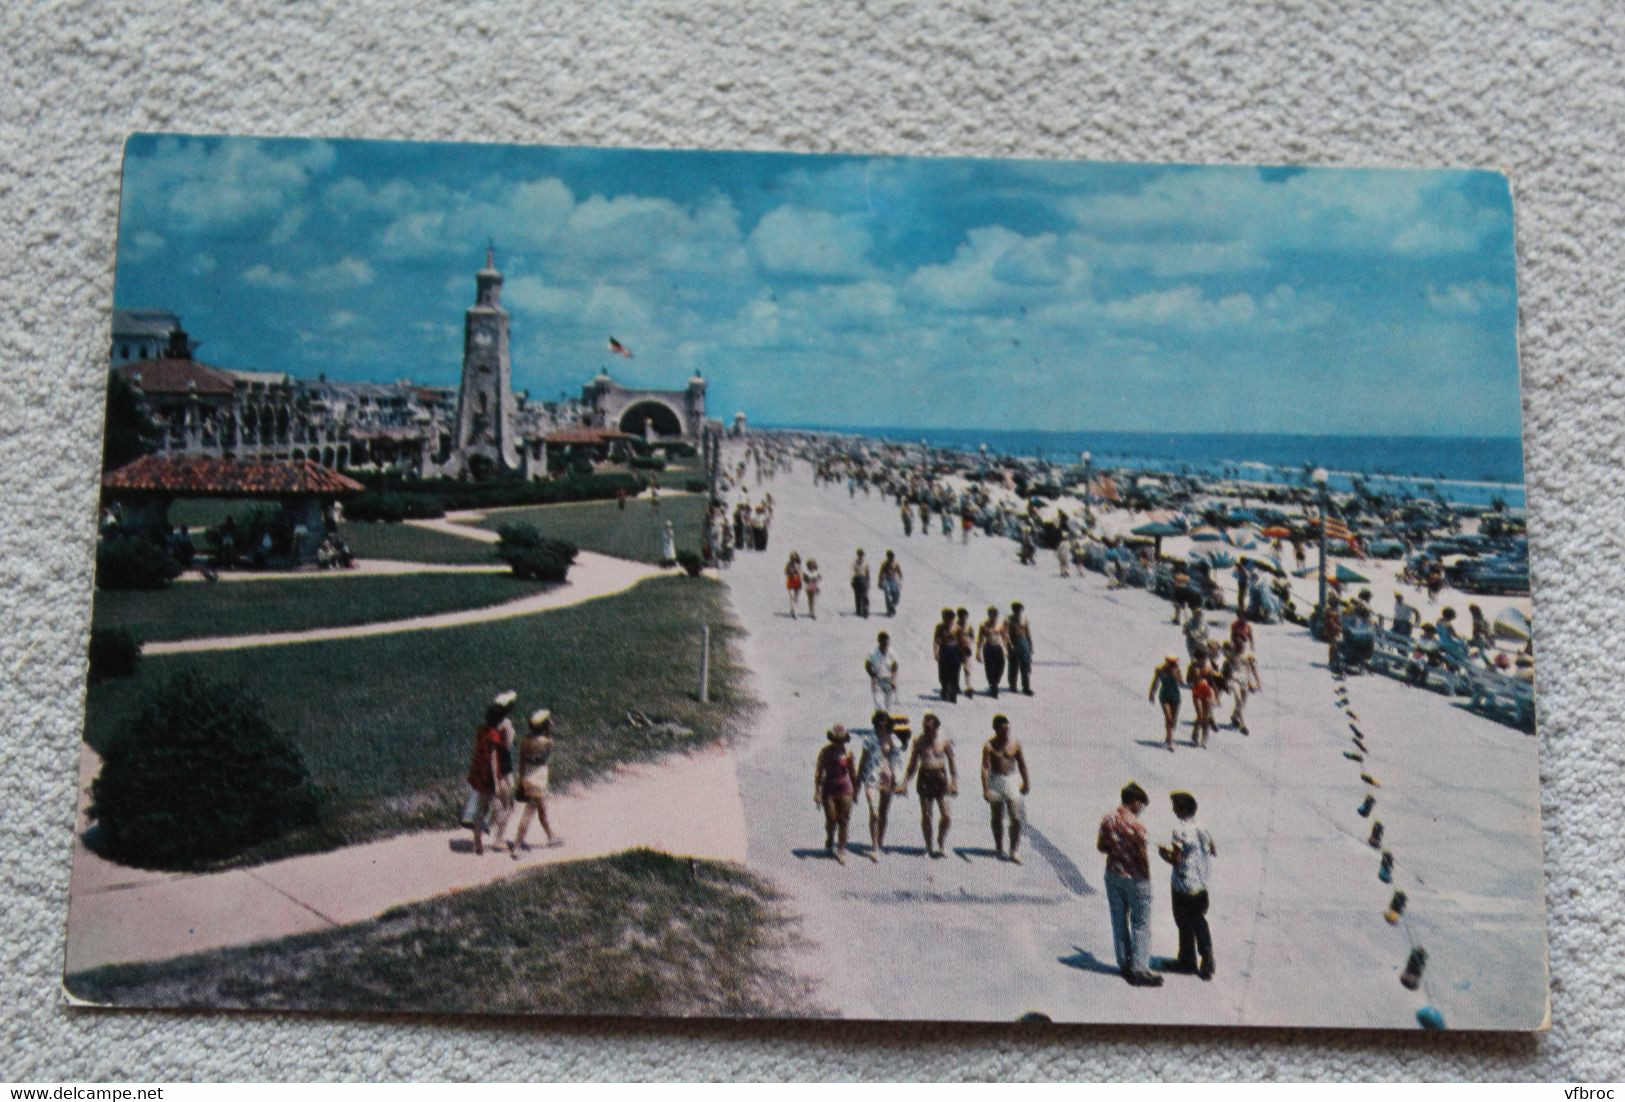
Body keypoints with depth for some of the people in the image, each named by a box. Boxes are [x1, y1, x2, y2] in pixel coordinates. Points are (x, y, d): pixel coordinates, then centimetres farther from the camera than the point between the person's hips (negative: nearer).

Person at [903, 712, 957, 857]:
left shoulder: (944, 740, -2)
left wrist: (954, 783, -1)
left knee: (945, 815, -6)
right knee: (926, 815, 3)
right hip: (925, 778, 1)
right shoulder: (919, 742, 1)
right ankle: (929, 848, 16)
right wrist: (905, 783, 4)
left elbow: (952, 763, 4)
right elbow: (912, 765, 9)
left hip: (940, 777, -1)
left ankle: (940, 846, 13)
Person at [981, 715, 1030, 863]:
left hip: (1012, 782, 2)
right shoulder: (989, 746, -8)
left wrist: (1026, 782, 15)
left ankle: (1013, 851, 3)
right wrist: (985, 789, -21)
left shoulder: (1015, 744, 0)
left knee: (1016, 818, -5)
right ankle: (999, 848, 24)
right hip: (996, 782, -2)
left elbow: (1022, 764, 11)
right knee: (997, 818, 10)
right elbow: (985, 768, -13)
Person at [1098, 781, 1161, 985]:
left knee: (1119, 921, 16)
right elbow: (1142, 856, -19)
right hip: (1135, 877, -6)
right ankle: (1140, 970, 6)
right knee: (1140, 924, 5)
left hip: (1113, 875, 6)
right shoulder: (1136, 826, -23)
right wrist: (1147, 876, -4)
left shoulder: (1108, 820, -3)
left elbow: (1100, 846, 6)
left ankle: (1124, 963, 25)